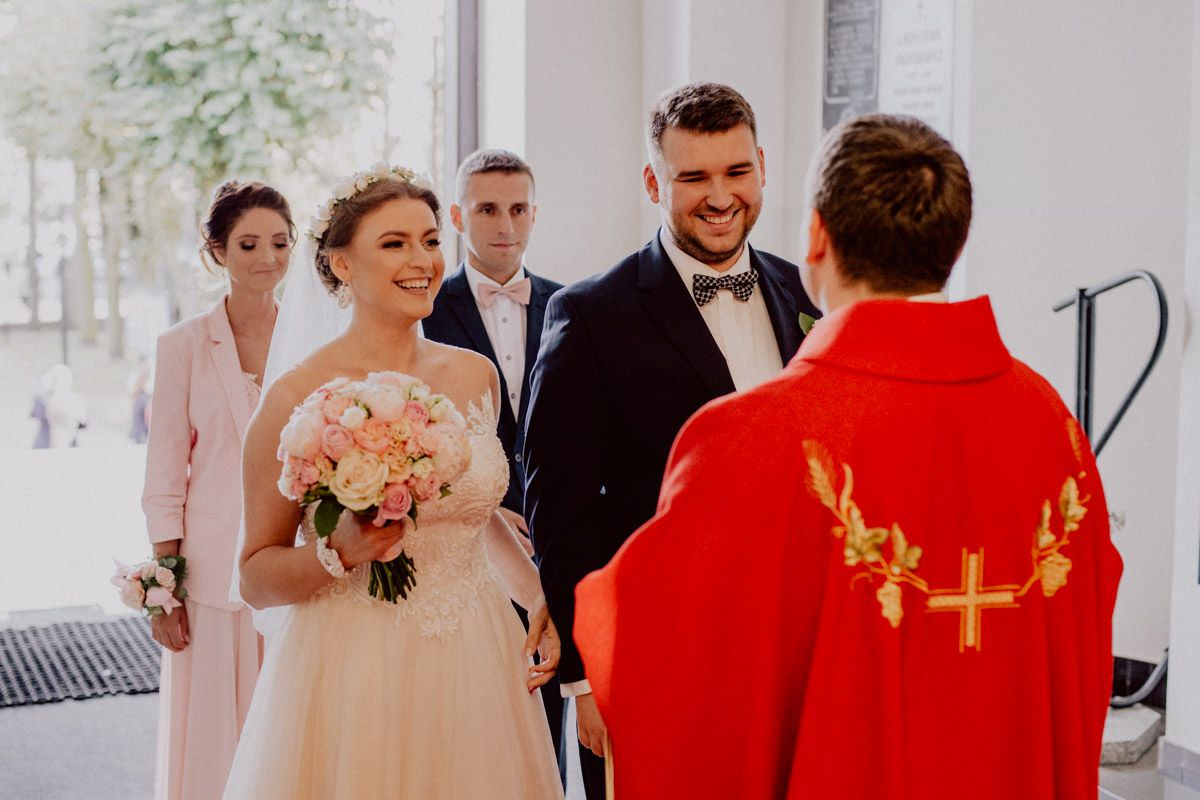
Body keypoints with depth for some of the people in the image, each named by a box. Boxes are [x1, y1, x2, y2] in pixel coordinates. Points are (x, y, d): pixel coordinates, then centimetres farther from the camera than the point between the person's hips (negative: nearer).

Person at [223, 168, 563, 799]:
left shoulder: (475, 375, 3)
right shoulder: (298, 397, -11)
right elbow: (255, 577, -6)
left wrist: (540, 597, 9)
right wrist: (339, 550, -23)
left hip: (474, 667, 4)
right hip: (353, 670, -4)